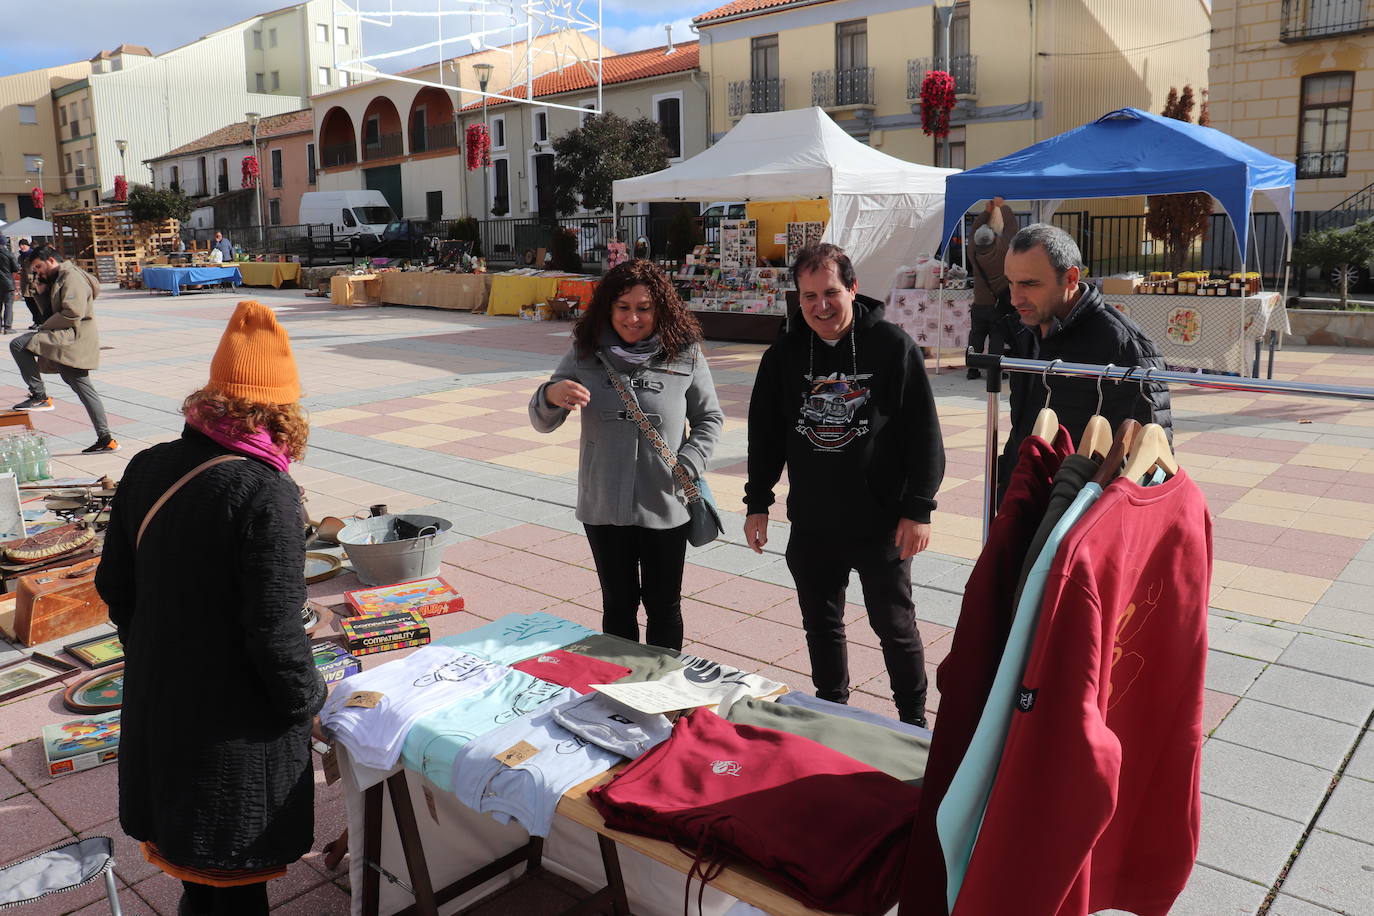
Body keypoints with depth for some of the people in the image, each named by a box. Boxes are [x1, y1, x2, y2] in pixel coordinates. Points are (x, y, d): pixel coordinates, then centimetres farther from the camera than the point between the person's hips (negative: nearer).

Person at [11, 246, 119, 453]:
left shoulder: (72, 277, -10)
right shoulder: (56, 280, 22)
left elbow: (72, 313, -20)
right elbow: (48, 311, 23)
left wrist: (44, 328, -11)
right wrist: (41, 290, 8)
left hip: (74, 337, -10)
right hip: (69, 340, 10)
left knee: (19, 345, -17)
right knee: (81, 385, 8)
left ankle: (40, 395, -10)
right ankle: (105, 439, 9)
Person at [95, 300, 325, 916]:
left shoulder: (147, 469, -4)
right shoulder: (266, 494, -26)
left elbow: (115, 586, 6)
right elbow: (274, 627, -24)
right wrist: (307, 698, -7)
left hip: (156, 699, 7)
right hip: (237, 724, -7)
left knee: (190, 841, 28)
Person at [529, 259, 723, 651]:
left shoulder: (685, 354, -5)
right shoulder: (586, 354, -2)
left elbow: (709, 418, 7)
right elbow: (542, 422, 1)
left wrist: (687, 467, -9)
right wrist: (552, 395, -23)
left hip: (665, 506, -1)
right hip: (603, 507, 1)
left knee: (664, 605, 14)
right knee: (618, 604, 16)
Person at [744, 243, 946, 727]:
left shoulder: (893, 346, -9)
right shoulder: (784, 354, 2)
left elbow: (924, 432, -7)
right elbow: (765, 433, 9)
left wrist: (918, 508, -10)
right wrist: (757, 502, 8)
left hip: (880, 524, -3)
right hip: (810, 525, 4)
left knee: (895, 625, 9)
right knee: (821, 624, 16)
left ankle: (914, 719, 29)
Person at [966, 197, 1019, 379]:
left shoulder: (974, 253, -4)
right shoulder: (1002, 248, -14)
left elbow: (975, 228, 13)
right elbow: (1011, 226, -1)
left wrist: (988, 211, 18)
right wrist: (1003, 206, 12)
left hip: (979, 304, 3)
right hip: (999, 305, -3)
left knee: (976, 335, 11)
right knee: (997, 337, 2)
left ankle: (972, 369, 9)